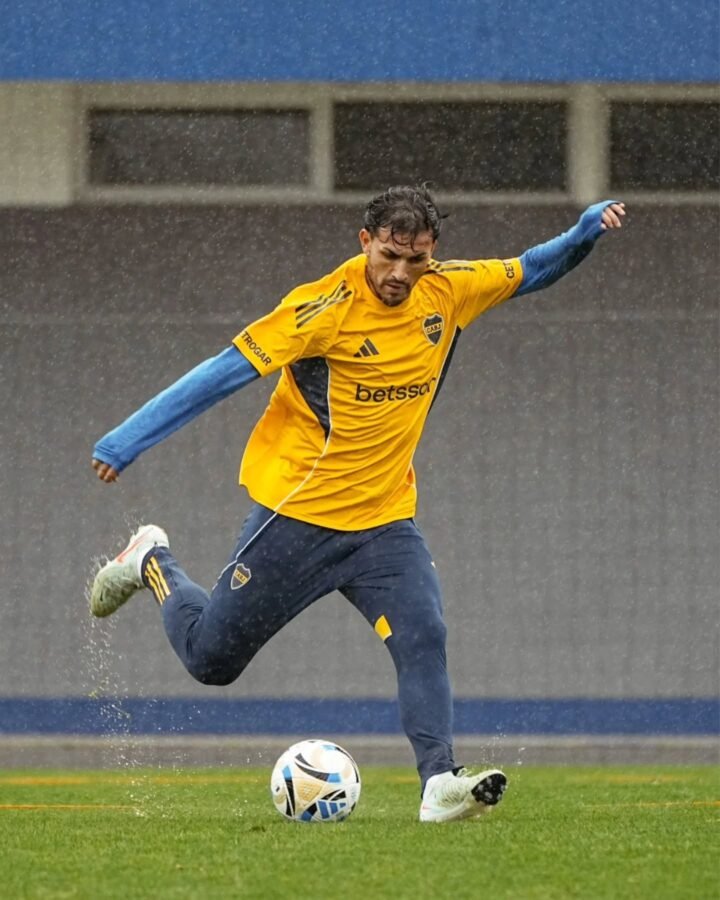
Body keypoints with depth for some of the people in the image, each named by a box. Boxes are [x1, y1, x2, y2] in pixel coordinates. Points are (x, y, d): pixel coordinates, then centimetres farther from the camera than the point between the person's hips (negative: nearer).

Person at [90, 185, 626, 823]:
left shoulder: (448, 291, -2)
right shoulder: (325, 307, -19)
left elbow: (527, 273, 15)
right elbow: (224, 373, -19)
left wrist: (584, 234, -5)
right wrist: (129, 441, -21)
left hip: (385, 519, 4)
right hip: (297, 510, -4)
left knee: (423, 637, -20)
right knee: (211, 659, 8)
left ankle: (440, 784, -26)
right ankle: (152, 564, 36)